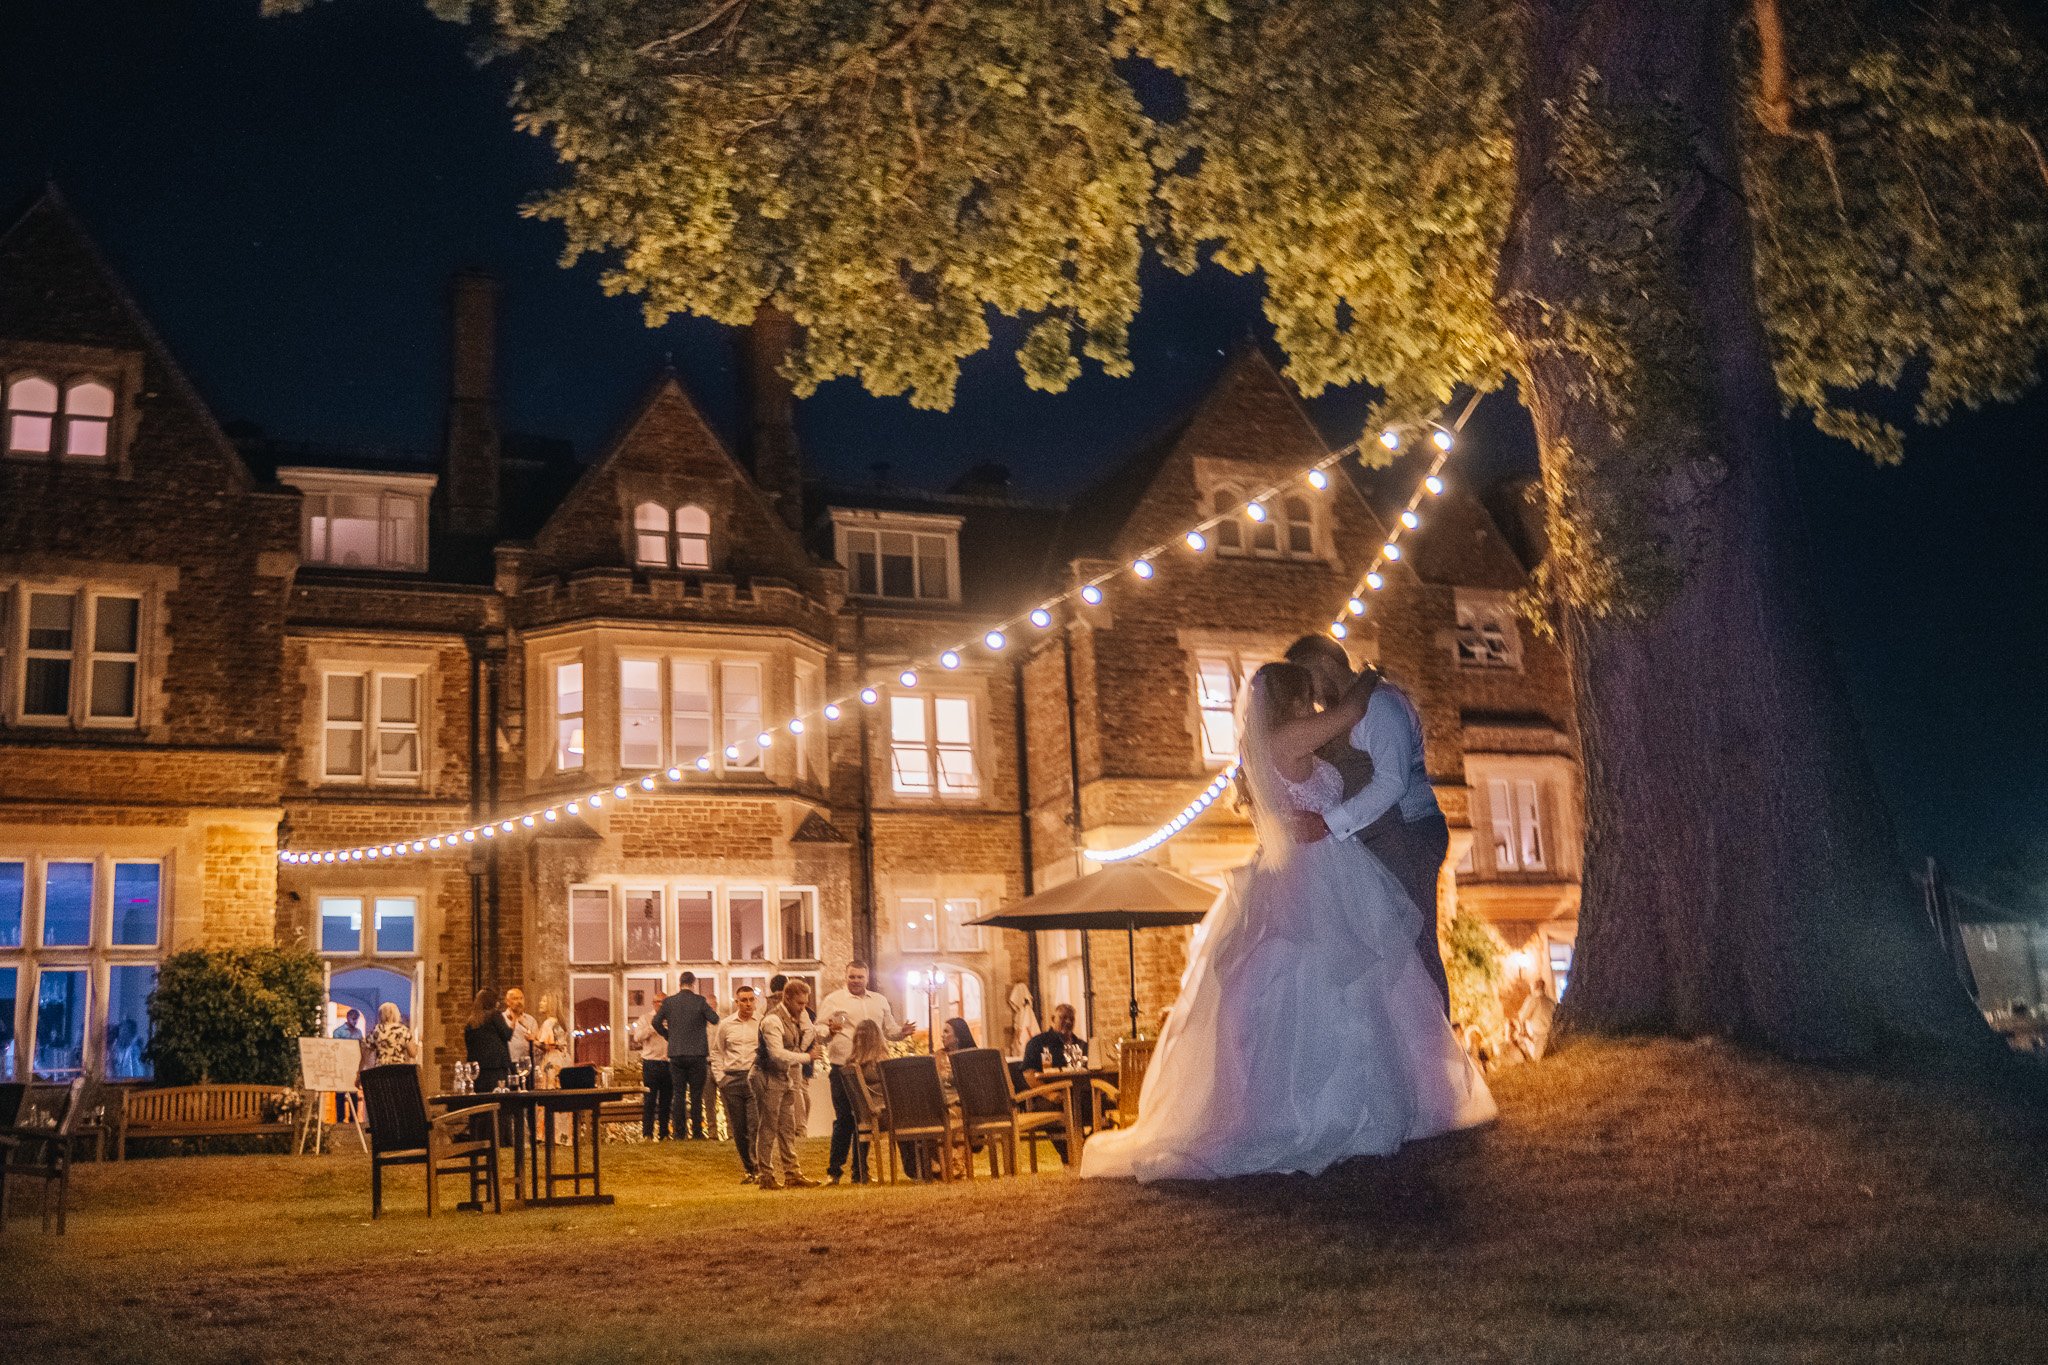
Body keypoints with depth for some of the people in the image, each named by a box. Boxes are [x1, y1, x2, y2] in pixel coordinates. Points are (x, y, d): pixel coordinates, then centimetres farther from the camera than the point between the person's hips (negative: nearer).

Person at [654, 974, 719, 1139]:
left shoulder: (669, 1002, 0)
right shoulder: (700, 1001, -7)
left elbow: (656, 1022, 4)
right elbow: (715, 1020, -5)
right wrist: (710, 1007, 14)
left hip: (676, 1054, 2)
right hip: (697, 1054, -2)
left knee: (679, 1094, 7)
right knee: (696, 1094, 3)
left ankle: (679, 1132, 6)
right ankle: (697, 1131, 3)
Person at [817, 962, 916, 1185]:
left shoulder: (880, 1000, 15)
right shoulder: (832, 1000, 1)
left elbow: (890, 1029, 21)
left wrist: (901, 1032, -1)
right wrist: (830, 1031, -26)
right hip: (843, 1068, -5)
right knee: (844, 1119, -5)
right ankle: (834, 1171, 4)